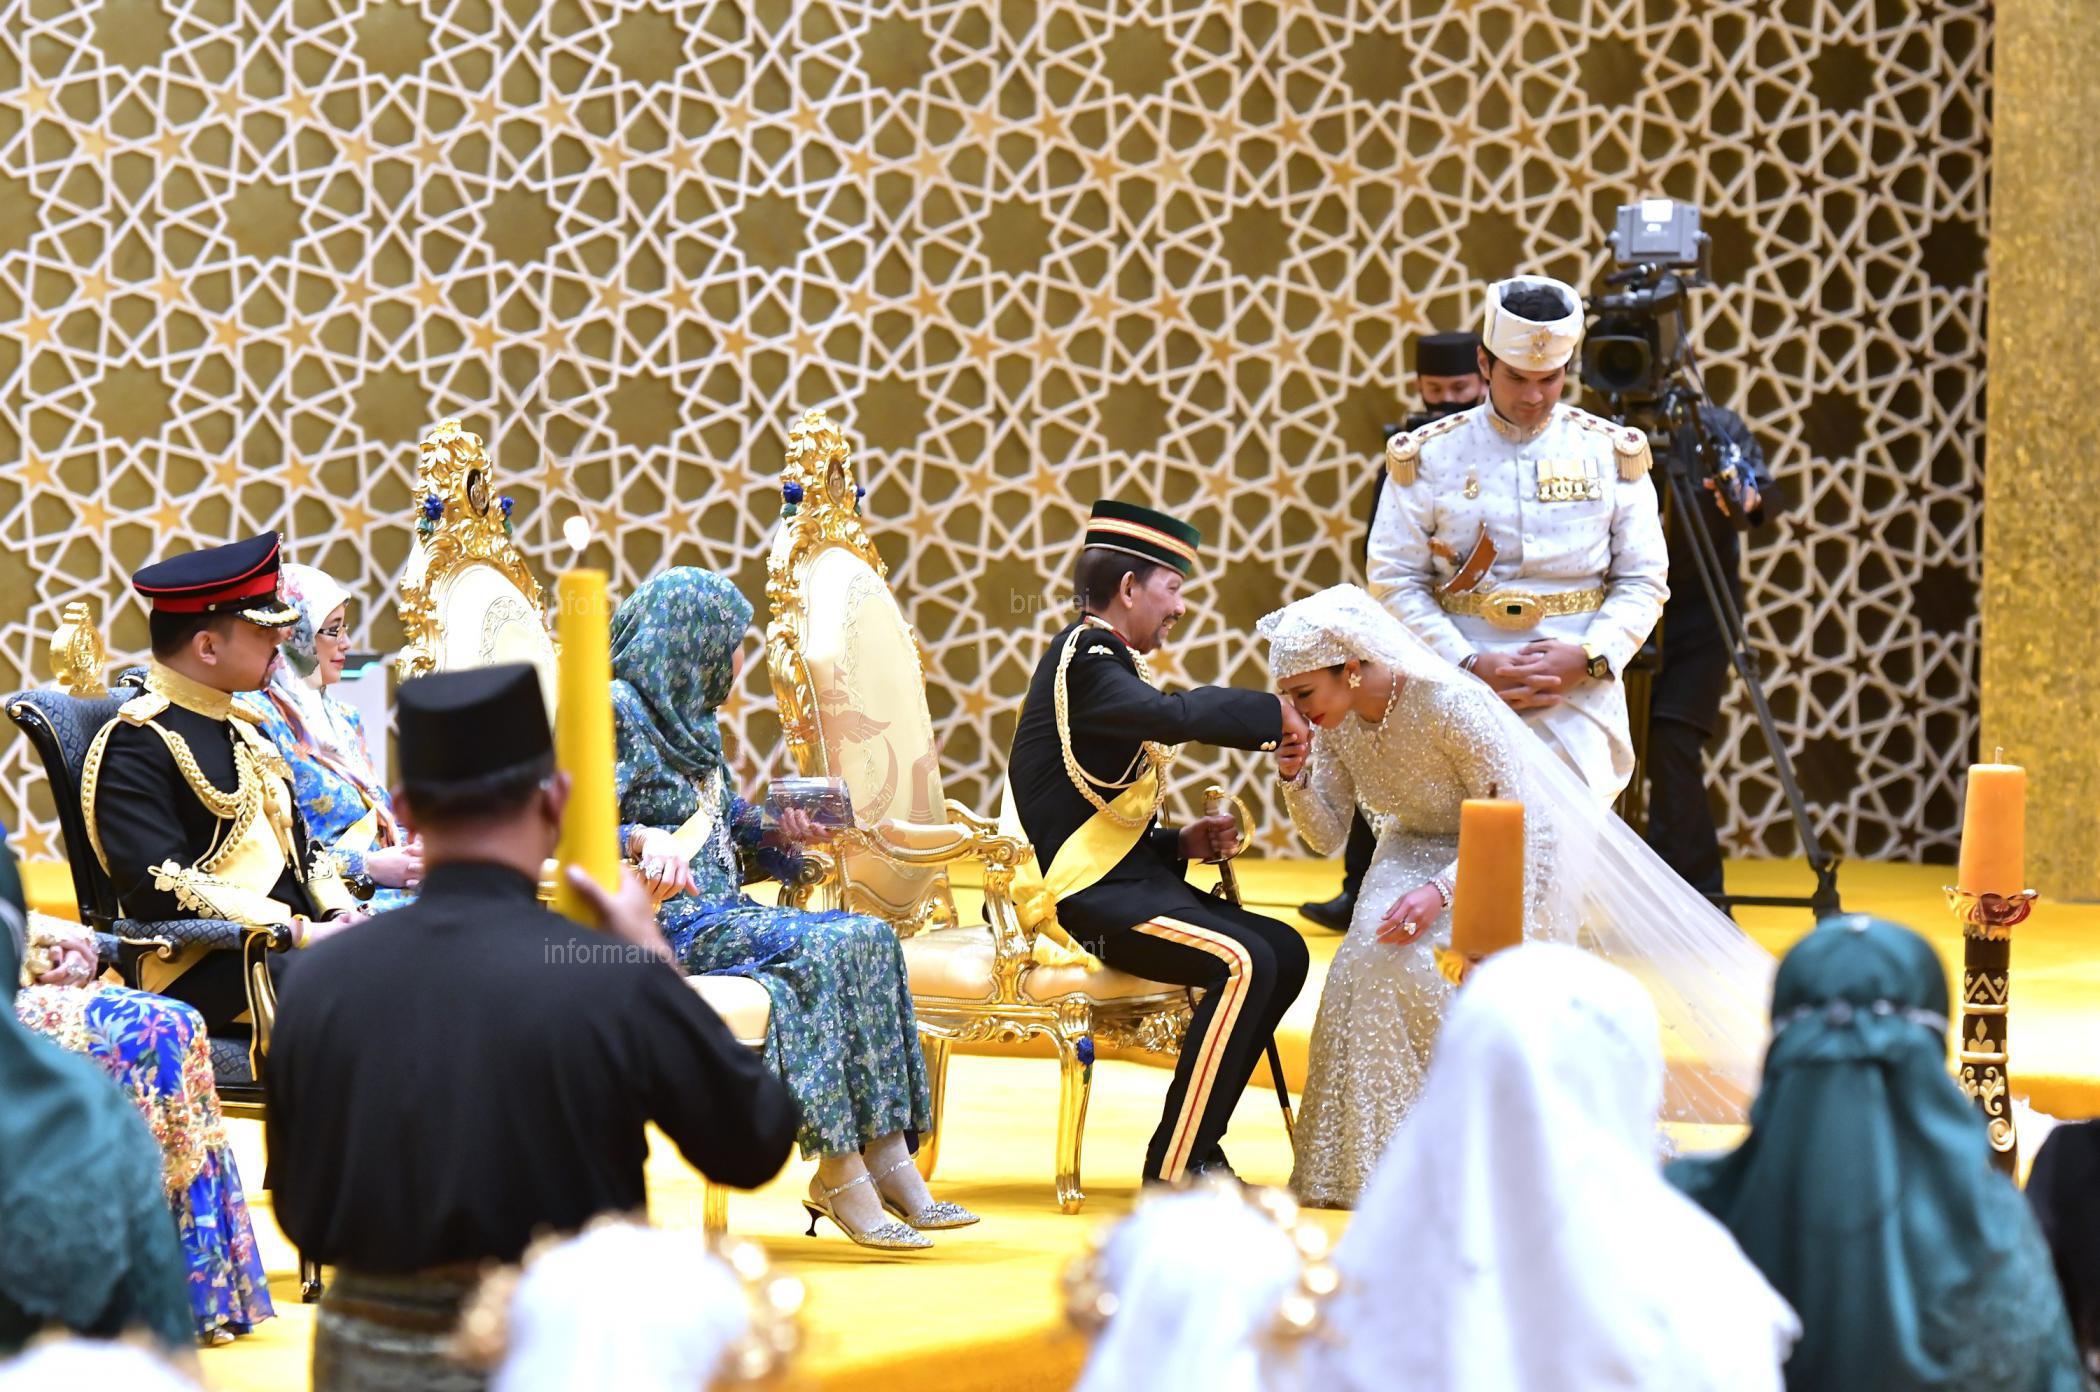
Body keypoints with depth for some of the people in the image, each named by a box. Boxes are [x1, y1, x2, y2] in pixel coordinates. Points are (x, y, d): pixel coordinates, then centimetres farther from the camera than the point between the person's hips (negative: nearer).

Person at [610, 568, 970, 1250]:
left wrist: (782, 833, 7)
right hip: (665, 922, -9)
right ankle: (842, 1176, -26)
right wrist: (647, 839, -34)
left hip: (721, 912, 9)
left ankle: (887, 1162, -19)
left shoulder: (690, 723, 21)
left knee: (868, 936, -11)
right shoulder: (618, 712, -6)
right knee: (817, 950, -27)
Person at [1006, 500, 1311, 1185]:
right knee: (1242, 963, -25)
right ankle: (1172, 1171, -21)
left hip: (1127, 878, 11)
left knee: (1284, 951, 7)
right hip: (1088, 896, -11)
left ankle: (1194, 1139, 8)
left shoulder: (1100, 661, 23)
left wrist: (1182, 843, 7)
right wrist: (1276, 712, -19)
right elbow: (1174, 715, -30)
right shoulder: (1085, 658, -10)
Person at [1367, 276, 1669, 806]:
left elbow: (1644, 582, 8)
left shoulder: (1611, 453, 8)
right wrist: (1471, 664, -11)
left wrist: (1587, 657, -10)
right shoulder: (1428, 456, 4)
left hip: (1580, 701, 1)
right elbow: (1395, 582, 2)